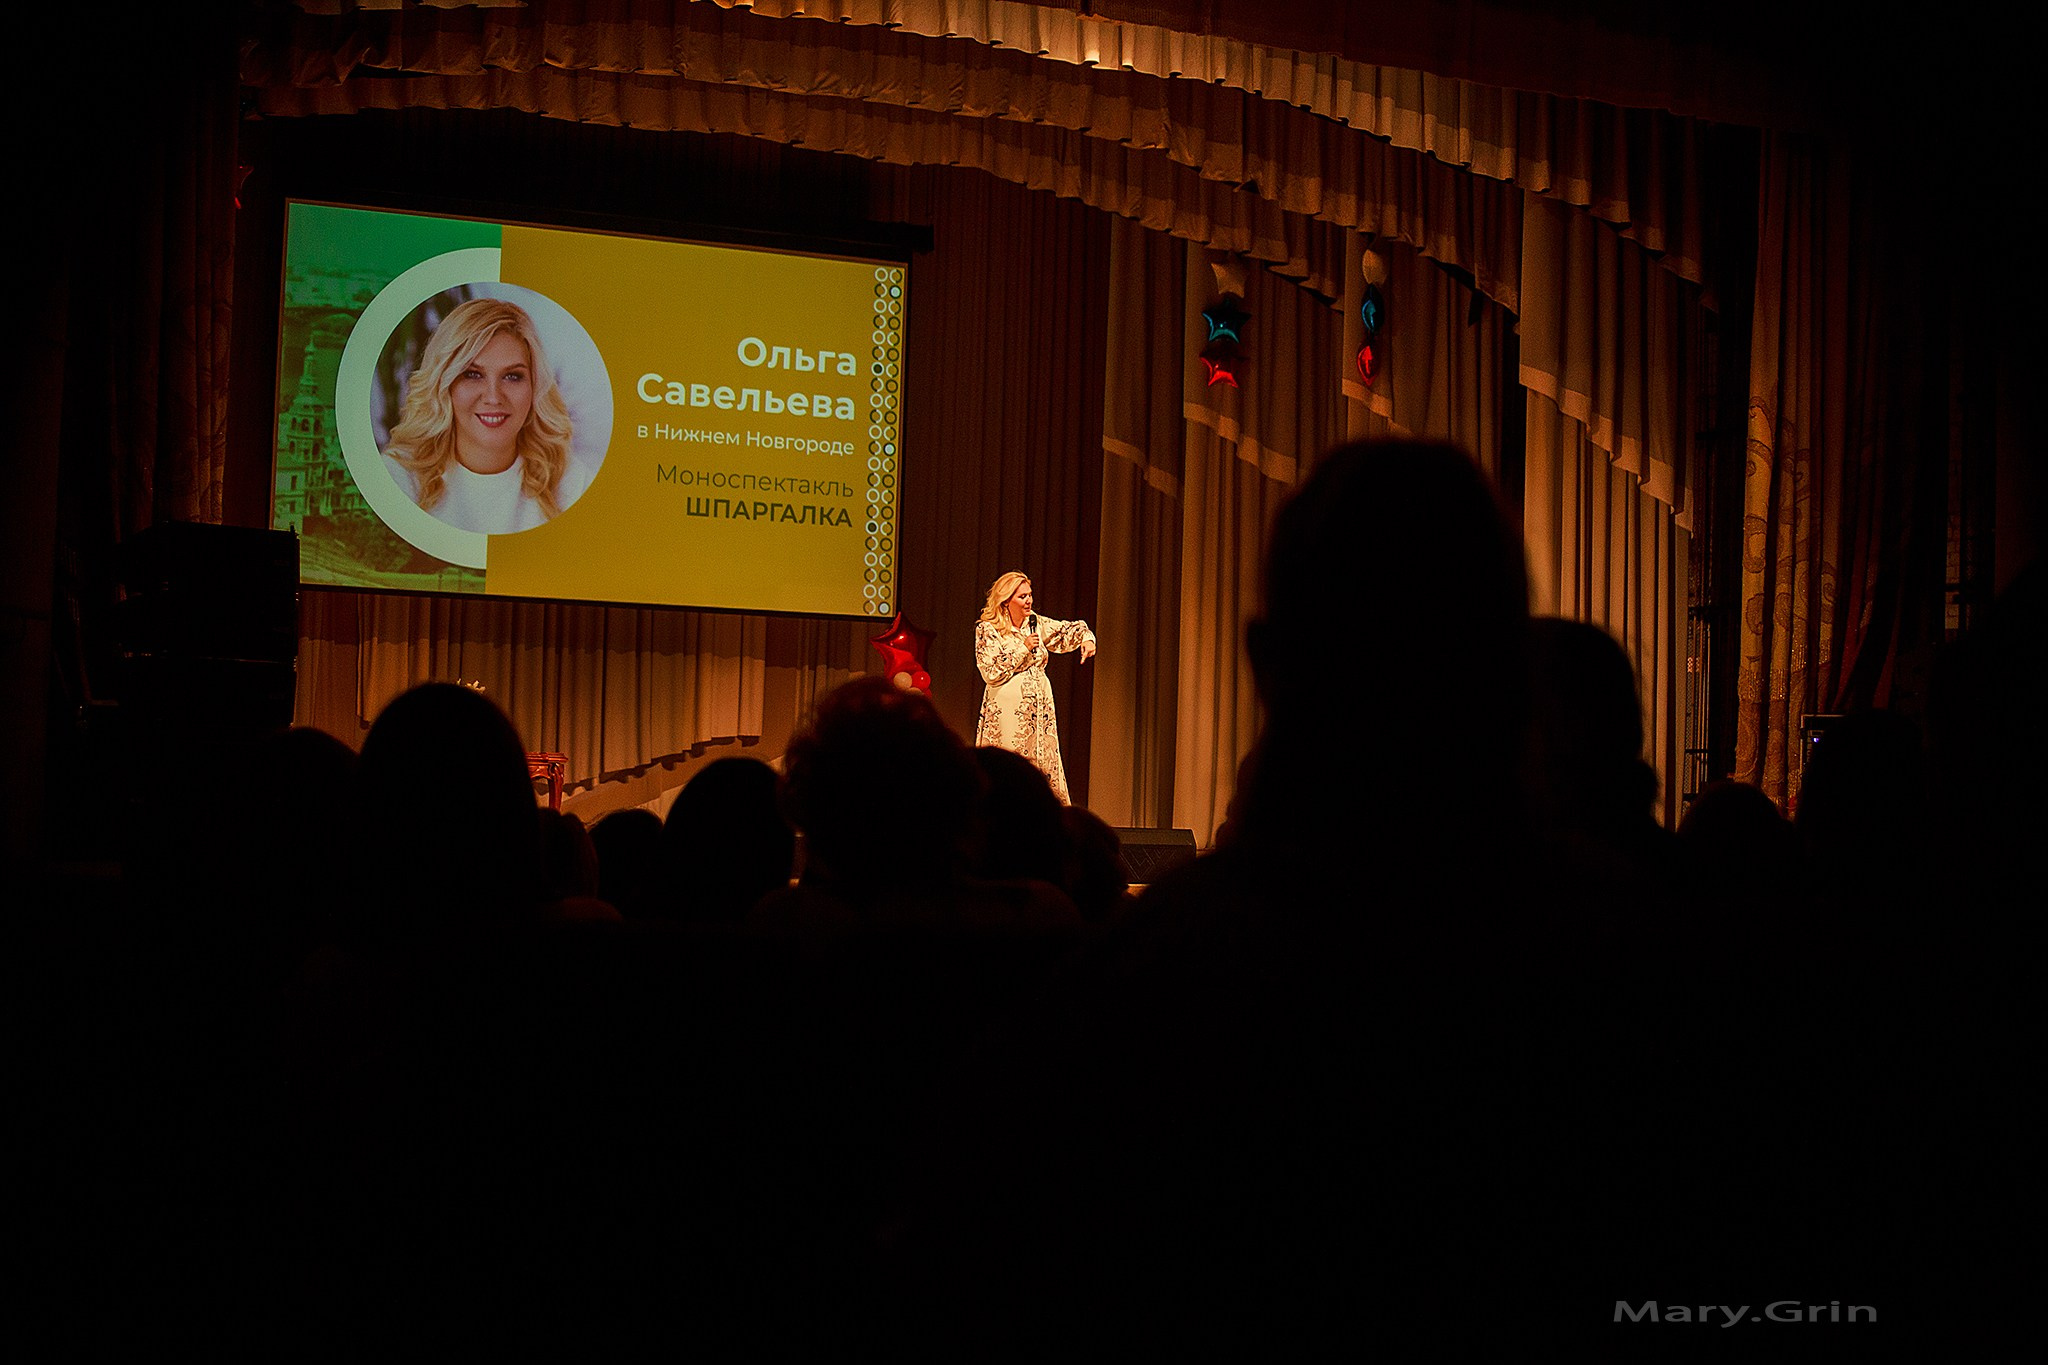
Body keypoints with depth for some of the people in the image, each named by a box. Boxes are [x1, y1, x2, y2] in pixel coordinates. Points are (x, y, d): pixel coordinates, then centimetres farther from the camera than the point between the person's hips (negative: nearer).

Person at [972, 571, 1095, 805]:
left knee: (1045, 768, 3)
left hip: (1039, 709, 6)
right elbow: (992, 673, -13)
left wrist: (1086, 637, -3)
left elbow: (1070, 629, 19)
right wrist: (1024, 648, -13)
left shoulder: (1036, 624, 10)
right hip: (1007, 711, -5)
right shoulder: (987, 630, -5)